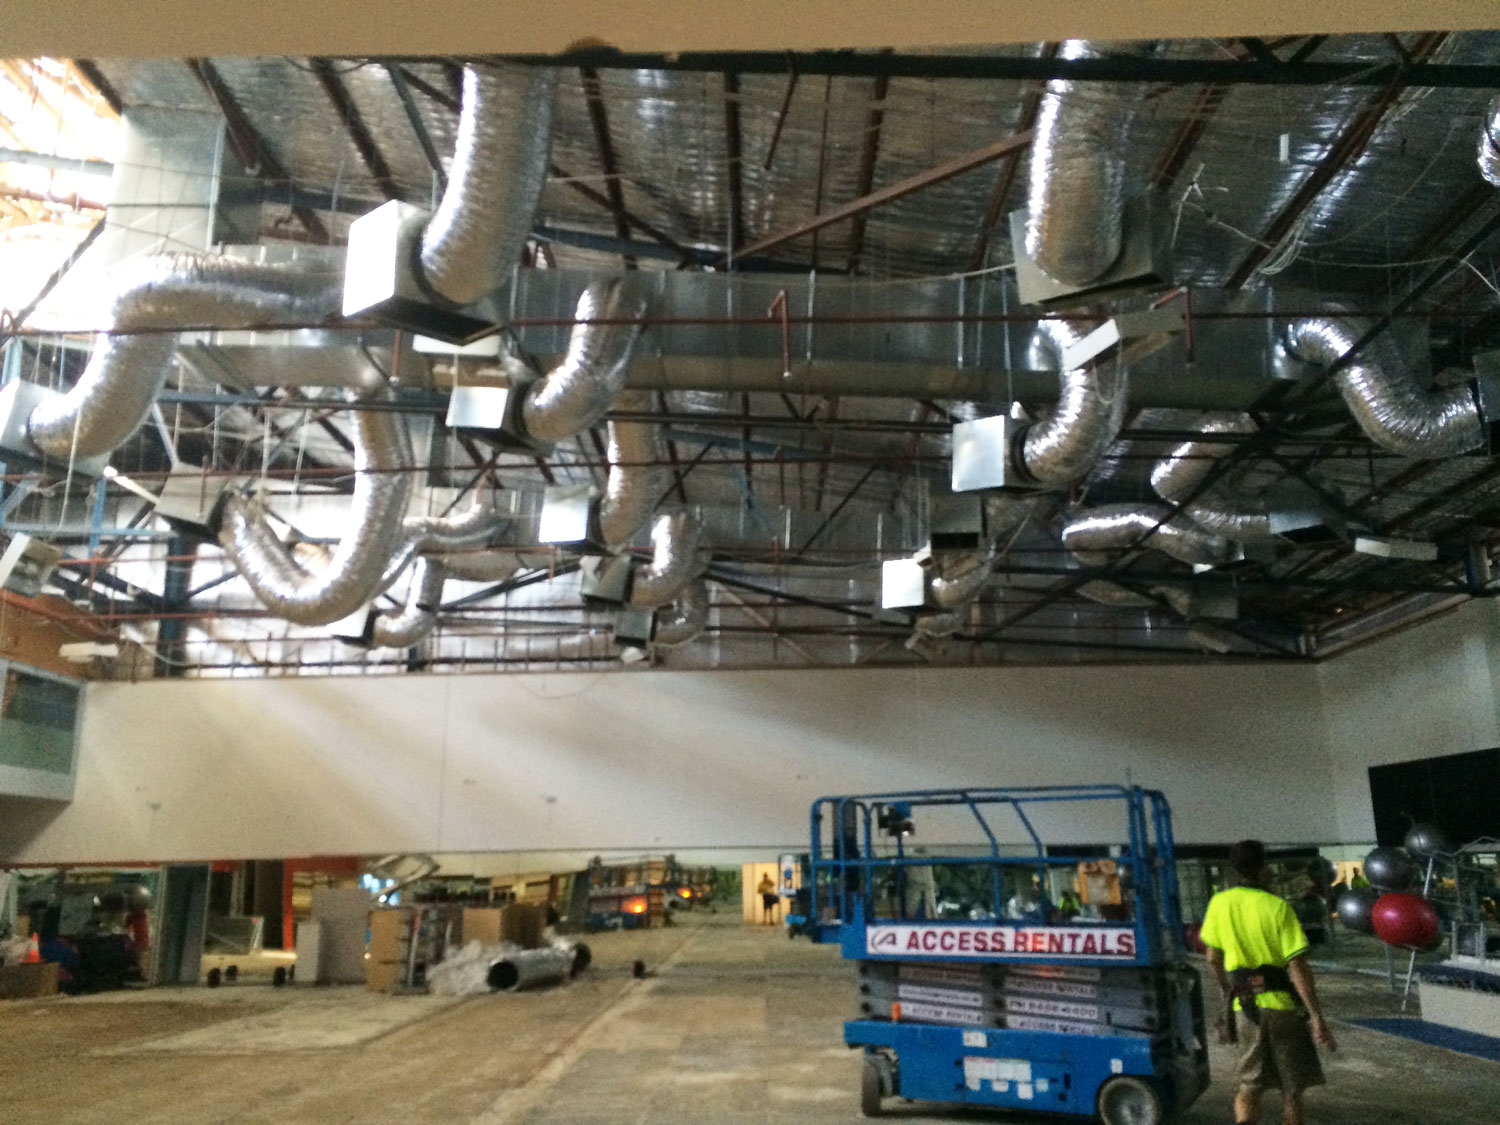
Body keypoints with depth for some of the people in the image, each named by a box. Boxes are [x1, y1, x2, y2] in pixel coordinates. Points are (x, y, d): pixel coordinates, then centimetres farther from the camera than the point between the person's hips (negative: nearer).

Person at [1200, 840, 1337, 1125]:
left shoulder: (1220, 903, 0)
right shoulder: (1278, 908, -13)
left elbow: (1213, 958, 8)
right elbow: (1297, 967, -18)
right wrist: (1317, 1017, -15)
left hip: (1244, 1006, 3)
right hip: (1282, 1004, -3)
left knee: (1251, 1081, 12)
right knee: (1291, 1087, 14)